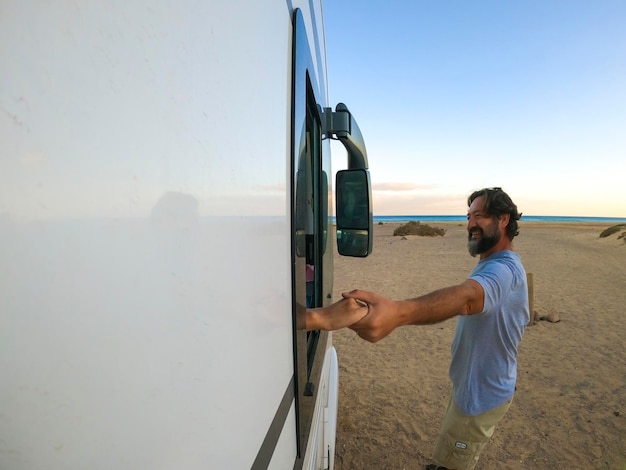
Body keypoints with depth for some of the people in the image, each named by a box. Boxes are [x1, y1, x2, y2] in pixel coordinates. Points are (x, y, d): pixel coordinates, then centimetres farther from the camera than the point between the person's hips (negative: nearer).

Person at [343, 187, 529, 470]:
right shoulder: (493, 265, 7)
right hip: (472, 384, 9)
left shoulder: (504, 269, -30)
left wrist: (399, 312, -70)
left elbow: (466, 297, -52)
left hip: (481, 394, -9)